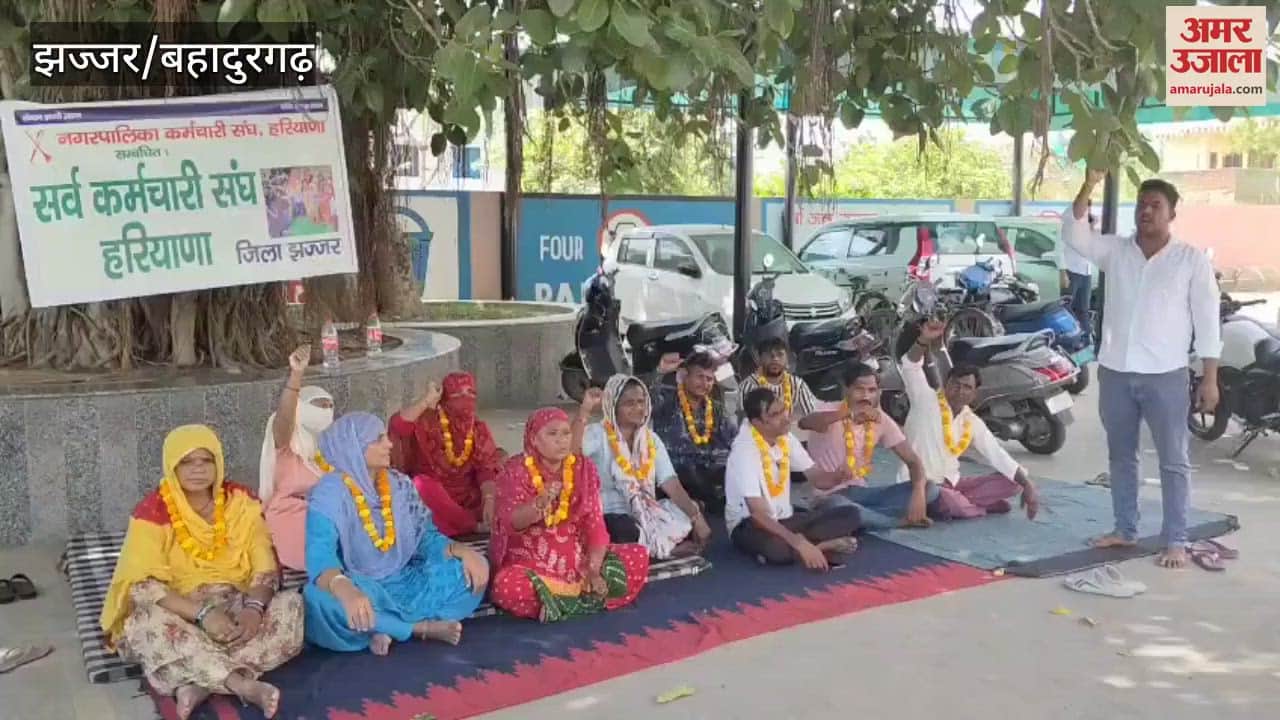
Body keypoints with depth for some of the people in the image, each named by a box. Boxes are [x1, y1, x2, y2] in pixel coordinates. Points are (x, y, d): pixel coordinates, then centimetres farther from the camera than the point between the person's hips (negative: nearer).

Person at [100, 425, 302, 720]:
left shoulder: (240, 501, -1)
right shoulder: (153, 511, -8)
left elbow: (266, 566, -3)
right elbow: (142, 585, -17)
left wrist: (254, 607, -25)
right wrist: (203, 613, -30)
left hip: (236, 608, 3)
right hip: (180, 614, -2)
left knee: (291, 605, -24)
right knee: (147, 624, -35)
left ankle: (198, 684, -31)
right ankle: (245, 685, -37)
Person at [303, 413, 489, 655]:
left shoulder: (400, 485, 5)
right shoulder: (331, 493, -13)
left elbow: (427, 538, 8)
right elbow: (320, 556, -28)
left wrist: (461, 551, -15)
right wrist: (344, 589, -51)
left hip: (403, 585, 5)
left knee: (473, 568, -11)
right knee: (321, 598, -38)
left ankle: (386, 629, -22)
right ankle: (423, 627, -21)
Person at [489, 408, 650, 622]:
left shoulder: (584, 468, 3)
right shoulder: (516, 470, -7)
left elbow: (595, 522, -2)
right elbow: (511, 523, -20)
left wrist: (594, 569, -15)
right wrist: (541, 502, -39)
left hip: (578, 557, 5)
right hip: (530, 562, -4)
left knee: (640, 556, -10)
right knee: (507, 586, -37)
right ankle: (585, 598, -17)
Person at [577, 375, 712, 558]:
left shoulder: (651, 439, 9)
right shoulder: (598, 434, -7)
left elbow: (672, 485, 0)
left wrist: (697, 518, -12)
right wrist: (584, 412, -39)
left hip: (646, 514, 6)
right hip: (610, 515, -5)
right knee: (631, 535, -35)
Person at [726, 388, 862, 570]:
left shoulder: (786, 438, 0)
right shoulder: (744, 451, -24)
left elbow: (818, 478, 4)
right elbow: (758, 514, -29)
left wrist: (837, 476, -20)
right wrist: (799, 544, -36)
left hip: (784, 518, 7)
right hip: (750, 524, -7)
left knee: (850, 514, -6)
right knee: (778, 548, -41)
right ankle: (823, 545, -15)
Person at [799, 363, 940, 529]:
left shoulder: (881, 420, 0)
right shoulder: (832, 411, -15)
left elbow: (913, 461, -2)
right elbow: (804, 422, -40)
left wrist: (918, 493, -23)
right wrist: (850, 413, -54)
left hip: (859, 492, 5)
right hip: (829, 496, -5)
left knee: (929, 489, -10)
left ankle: (865, 516, -18)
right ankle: (901, 521, -18)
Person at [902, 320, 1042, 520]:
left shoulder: (973, 422, 6)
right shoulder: (926, 401, -7)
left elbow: (998, 456, 5)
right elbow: (910, 367, -22)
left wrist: (1028, 485, -5)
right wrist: (924, 340, -41)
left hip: (951, 484, 6)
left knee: (1013, 483, -3)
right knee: (950, 500, -39)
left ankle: (959, 503, -10)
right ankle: (983, 507, -8)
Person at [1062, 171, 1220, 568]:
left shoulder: (1192, 260, -1)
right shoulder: (1115, 250, 7)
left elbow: (1207, 320, -2)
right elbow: (1074, 234, -9)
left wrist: (1210, 378, -7)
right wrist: (1090, 185, -19)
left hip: (1166, 376, -3)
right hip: (1115, 373, 4)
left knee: (1173, 461, 1)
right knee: (1121, 457, 13)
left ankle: (1176, 541, 7)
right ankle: (1125, 530, 24)